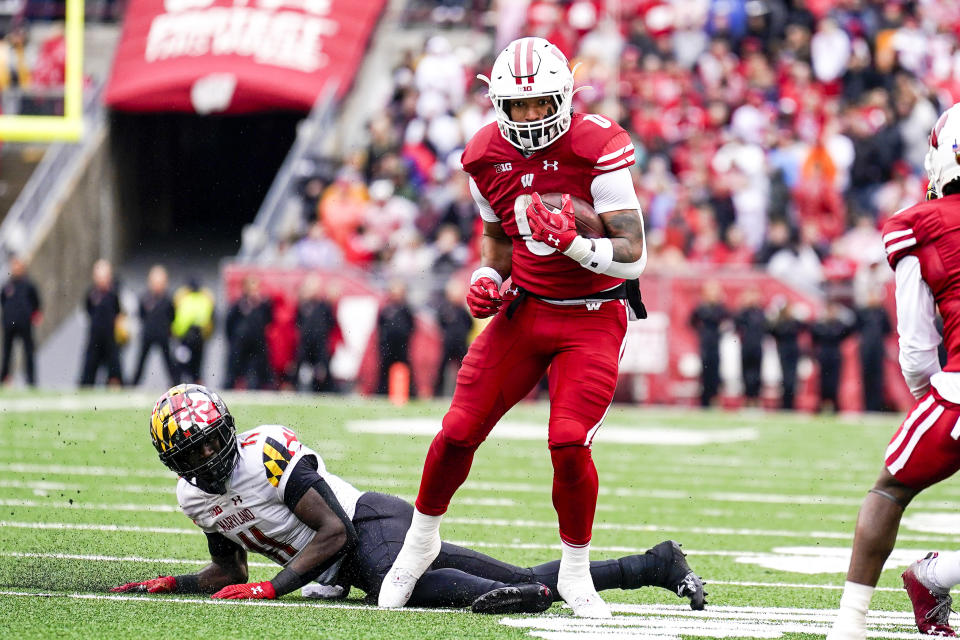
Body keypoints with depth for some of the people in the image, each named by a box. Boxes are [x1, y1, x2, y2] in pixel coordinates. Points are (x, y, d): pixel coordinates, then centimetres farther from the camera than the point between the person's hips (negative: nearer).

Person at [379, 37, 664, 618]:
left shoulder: (599, 148, -19)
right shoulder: (487, 157, -2)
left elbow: (632, 257, -19)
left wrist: (570, 242, -34)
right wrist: (488, 276, -1)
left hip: (594, 318, -4)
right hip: (524, 309, 4)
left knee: (569, 443, -18)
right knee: (458, 432, -1)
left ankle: (575, 573, 5)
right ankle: (420, 543, 25)